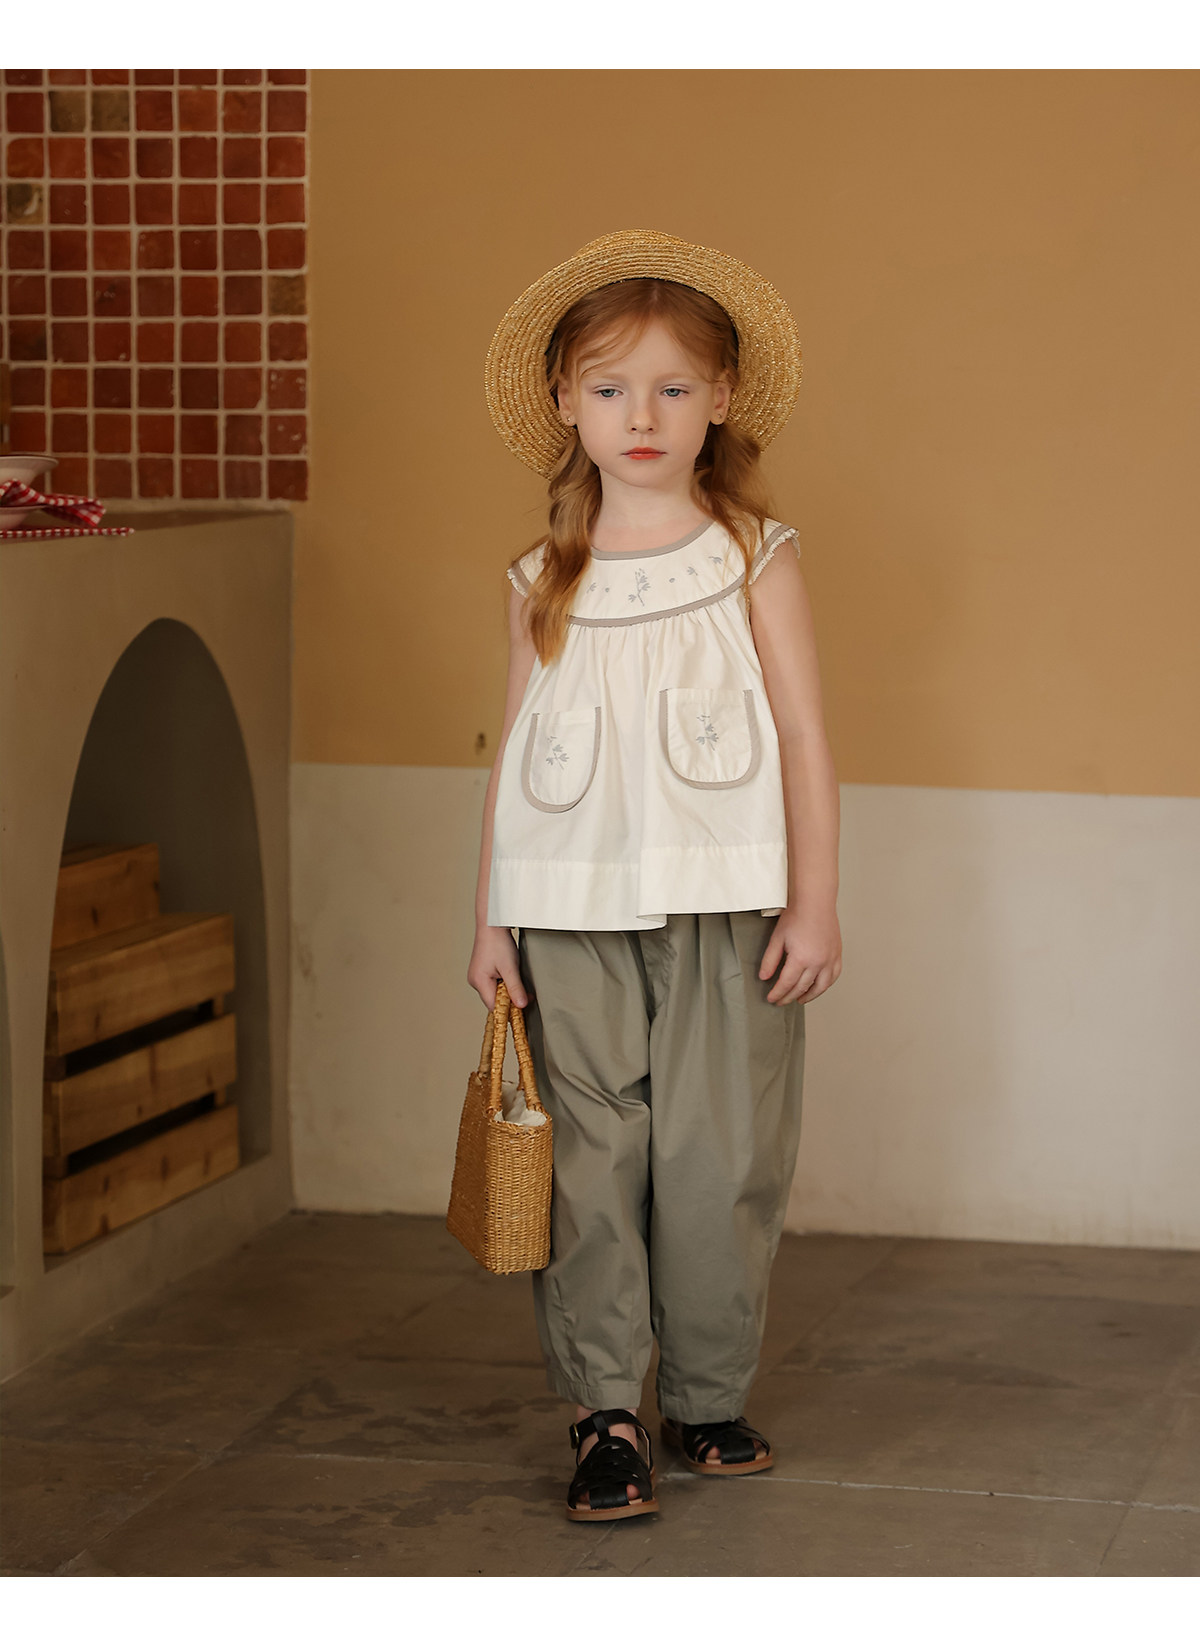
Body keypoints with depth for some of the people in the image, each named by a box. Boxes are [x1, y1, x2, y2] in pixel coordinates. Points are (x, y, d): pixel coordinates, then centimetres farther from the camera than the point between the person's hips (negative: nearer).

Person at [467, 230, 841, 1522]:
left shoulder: (752, 559, 2)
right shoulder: (544, 583, 7)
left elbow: (804, 736, 1)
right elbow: (516, 751, 10)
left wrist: (814, 903, -4)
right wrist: (492, 919, 7)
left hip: (723, 905, -1)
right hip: (573, 911, 1)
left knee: (718, 1156, 2)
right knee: (586, 1159, 1)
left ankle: (709, 1399, 18)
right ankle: (604, 1413, 9)